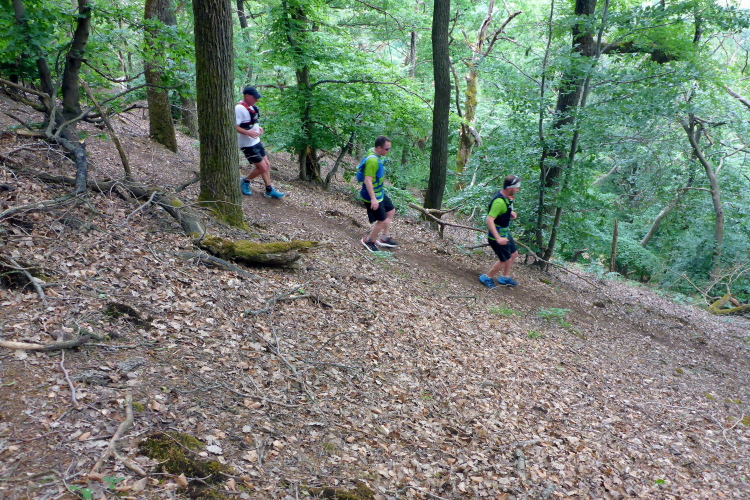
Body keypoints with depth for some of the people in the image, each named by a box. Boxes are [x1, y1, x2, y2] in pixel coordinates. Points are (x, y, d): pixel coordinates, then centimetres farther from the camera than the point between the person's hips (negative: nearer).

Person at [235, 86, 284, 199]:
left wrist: (258, 128, 7)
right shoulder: (239, 108, -20)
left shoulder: (251, 107, 8)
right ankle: (245, 181, 17)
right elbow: (234, 126, -26)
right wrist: (248, 132, -33)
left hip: (256, 142, 9)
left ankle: (269, 190, 23)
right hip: (248, 144, -9)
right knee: (262, 168, -6)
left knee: (267, 165, 13)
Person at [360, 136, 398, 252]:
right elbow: (368, 180, -32)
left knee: (391, 211, 23)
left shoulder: (377, 155, 2)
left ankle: (384, 238, 34)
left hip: (380, 193, 10)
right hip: (373, 196, -10)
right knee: (383, 221, -2)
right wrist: (373, 199, -33)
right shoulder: (372, 160, -29)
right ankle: (368, 241, 21)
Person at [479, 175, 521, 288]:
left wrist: (510, 213, 3)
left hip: (505, 232, 10)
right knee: (505, 260, 4)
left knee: (513, 254, 21)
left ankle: (505, 277, 40)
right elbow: (489, 220, -34)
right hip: (497, 236, -10)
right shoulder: (499, 202, -31)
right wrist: (498, 238, -38)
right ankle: (487, 278, 24)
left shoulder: (506, 196, -1)